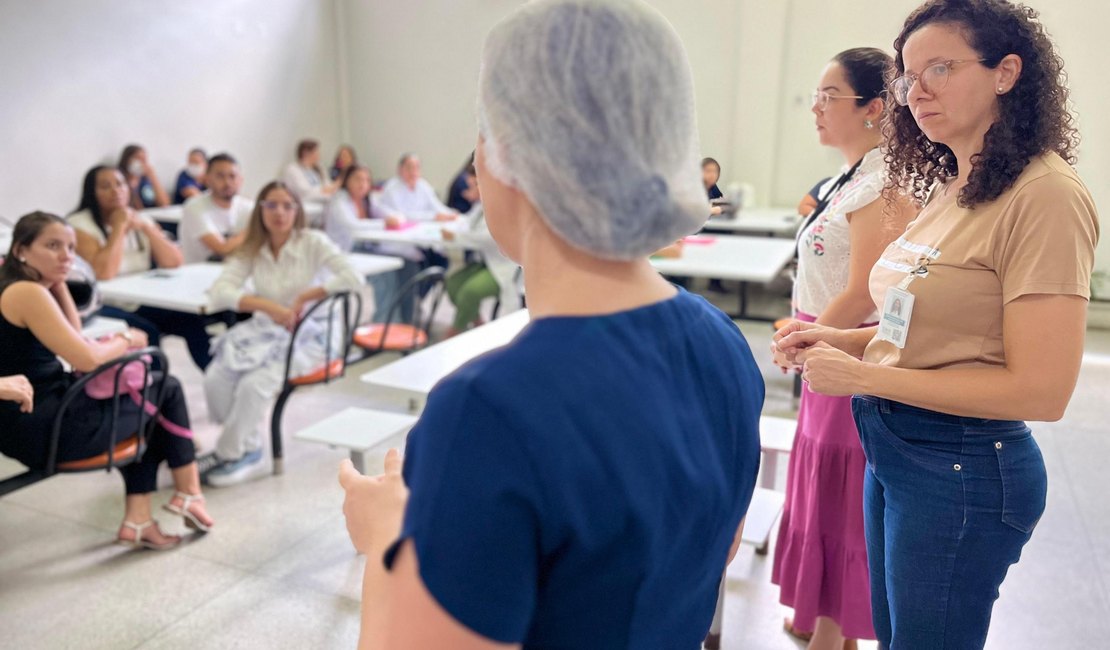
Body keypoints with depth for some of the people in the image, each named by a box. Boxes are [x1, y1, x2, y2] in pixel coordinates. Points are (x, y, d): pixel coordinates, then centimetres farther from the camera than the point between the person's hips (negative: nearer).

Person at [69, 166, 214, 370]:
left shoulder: (140, 219, 9)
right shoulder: (80, 225, -8)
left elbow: (174, 262, -1)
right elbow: (103, 273, -24)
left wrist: (146, 227, -11)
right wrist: (119, 227, -17)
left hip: (140, 303, 5)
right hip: (100, 307, -5)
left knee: (193, 320, -17)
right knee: (146, 331, -32)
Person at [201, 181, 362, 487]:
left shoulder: (313, 242, -5)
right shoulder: (251, 249, 4)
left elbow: (353, 279, -18)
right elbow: (219, 291, -8)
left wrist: (305, 297, -18)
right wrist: (269, 306, -22)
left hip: (307, 335, -4)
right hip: (263, 330, 4)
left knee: (254, 383, -29)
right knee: (215, 379, -23)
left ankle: (229, 454, -3)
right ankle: (250, 451, -1)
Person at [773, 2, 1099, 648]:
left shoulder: (1046, 195, -18)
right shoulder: (952, 189, 6)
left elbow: (1041, 390, -21)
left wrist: (862, 375, -20)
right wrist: (840, 339, 0)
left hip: (963, 468, -8)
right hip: (892, 446, 8)